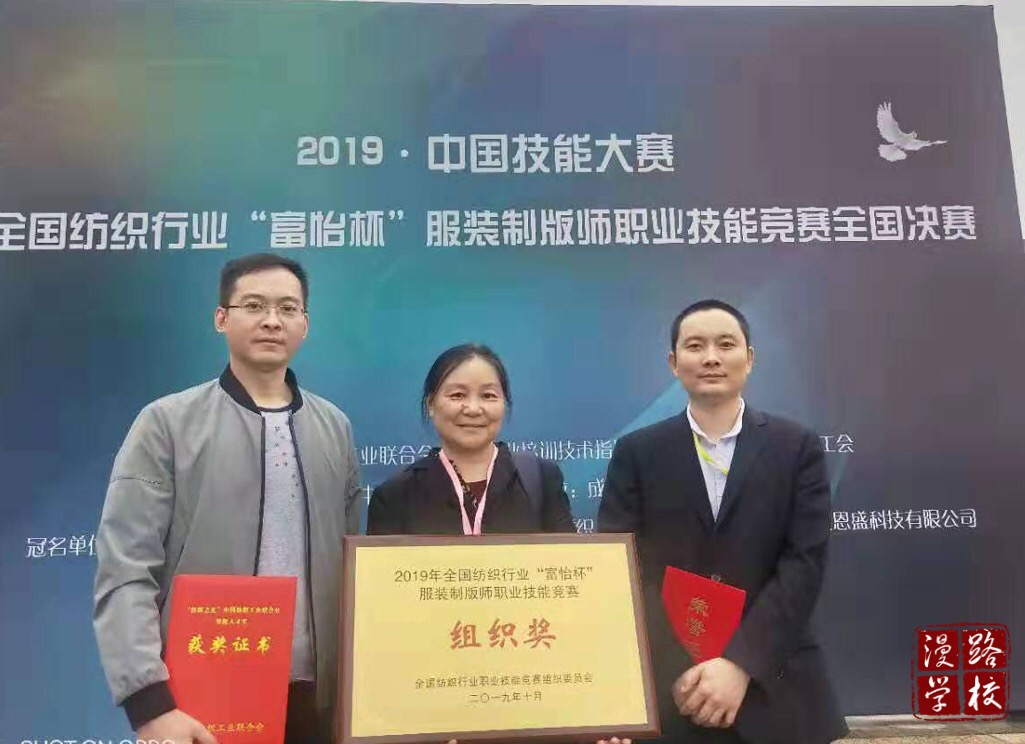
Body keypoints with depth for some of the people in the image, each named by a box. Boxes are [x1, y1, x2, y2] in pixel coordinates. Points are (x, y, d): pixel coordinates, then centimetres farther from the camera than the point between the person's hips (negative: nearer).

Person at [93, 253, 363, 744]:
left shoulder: (335, 428, 7)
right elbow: (125, 571, -9)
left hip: (315, 696, 3)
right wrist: (150, 702, -17)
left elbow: (352, 565, 8)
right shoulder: (166, 423, -4)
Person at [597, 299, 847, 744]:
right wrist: (674, 670, -15)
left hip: (774, 688, 0)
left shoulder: (797, 448, 1)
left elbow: (804, 562, -7)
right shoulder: (637, 453, 1)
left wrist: (741, 662, -16)